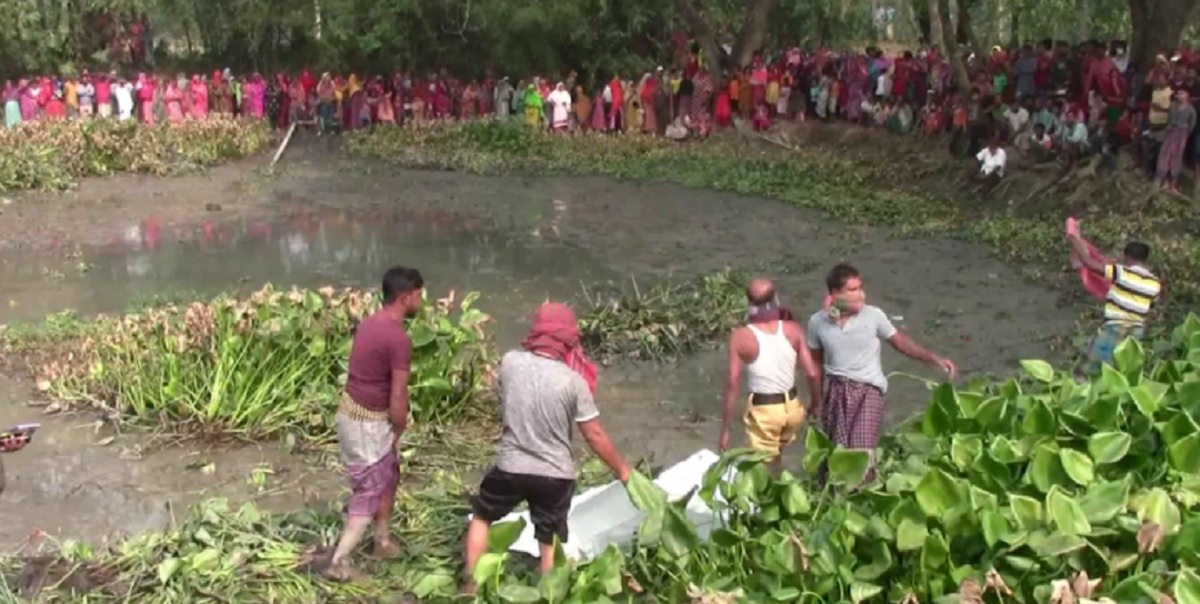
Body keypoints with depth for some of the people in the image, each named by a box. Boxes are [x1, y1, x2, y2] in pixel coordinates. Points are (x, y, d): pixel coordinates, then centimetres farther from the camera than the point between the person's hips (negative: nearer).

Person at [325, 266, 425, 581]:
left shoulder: (369, 323, 5)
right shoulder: (399, 339, -23)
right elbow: (398, 396, -21)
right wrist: (397, 432, -4)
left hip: (352, 411, 9)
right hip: (368, 423, -9)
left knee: (388, 478, 23)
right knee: (369, 492, 4)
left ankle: (382, 541, 38)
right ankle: (339, 562, 10)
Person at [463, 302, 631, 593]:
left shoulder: (511, 362, -8)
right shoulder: (573, 381, -14)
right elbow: (595, 436, -8)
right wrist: (622, 468, 6)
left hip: (511, 467, 2)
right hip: (556, 475, -2)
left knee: (481, 517, 26)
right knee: (551, 542, 15)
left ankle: (471, 585, 31)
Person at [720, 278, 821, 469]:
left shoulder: (741, 337, -15)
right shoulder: (793, 330, -8)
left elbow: (733, 384, -15)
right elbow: (812, 373, -6)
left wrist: (725, 429, -8)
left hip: (764, 410, -4)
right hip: (792, 405, 4)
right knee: (774, 453, 30)